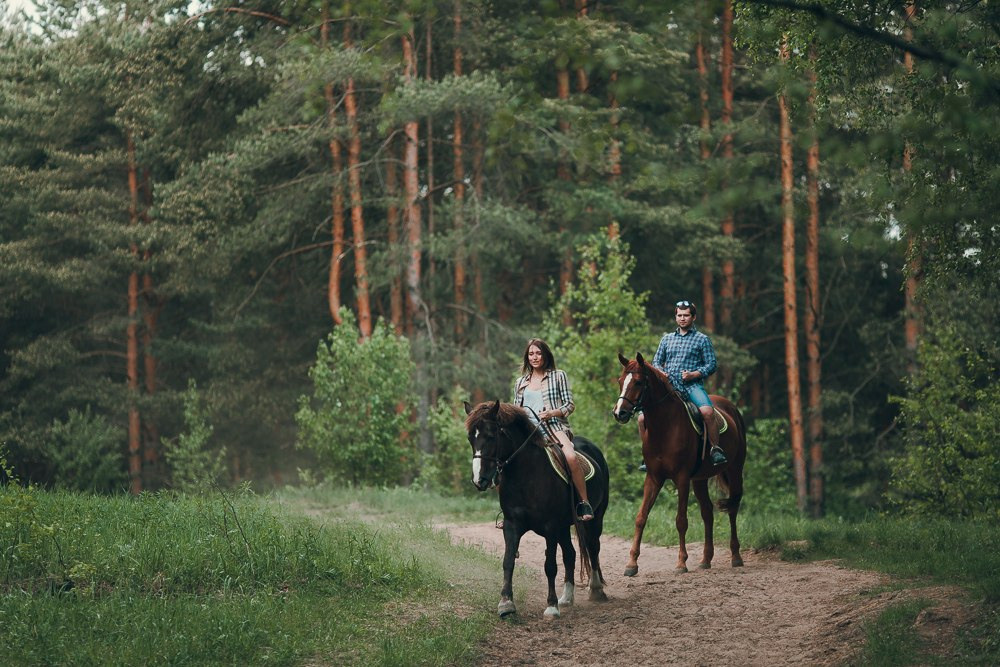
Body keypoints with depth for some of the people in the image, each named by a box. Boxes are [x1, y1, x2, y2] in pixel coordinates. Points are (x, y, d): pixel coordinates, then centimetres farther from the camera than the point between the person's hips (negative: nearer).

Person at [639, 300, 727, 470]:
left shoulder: (702, 339, 9)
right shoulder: (667, 339, 21)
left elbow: (711, 365, 3)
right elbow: (656, 361, 22)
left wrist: (693, 374, -13)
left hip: (692, 385, -4)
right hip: (669, 385, 4)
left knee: (707, 411, -35)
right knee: (643, 418, -10)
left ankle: (716, 450, -23)